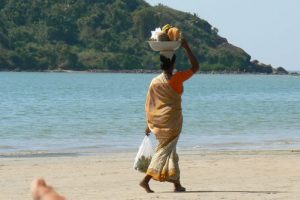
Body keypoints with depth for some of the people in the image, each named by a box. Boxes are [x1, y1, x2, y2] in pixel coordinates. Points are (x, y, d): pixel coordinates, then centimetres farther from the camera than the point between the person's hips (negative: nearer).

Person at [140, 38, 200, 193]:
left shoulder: (155, 81, 2)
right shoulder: (177, 78, -11)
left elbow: (149, 104, 6)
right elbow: (195, 67, -1)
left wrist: (149, 124, 15)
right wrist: (186, 48, 2)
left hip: (157, 121, 6)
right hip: (172, 120, -6)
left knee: (170, 151, 14)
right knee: (164, 151, -2)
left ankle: (177, 184, 16)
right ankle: (146, 180, -11)